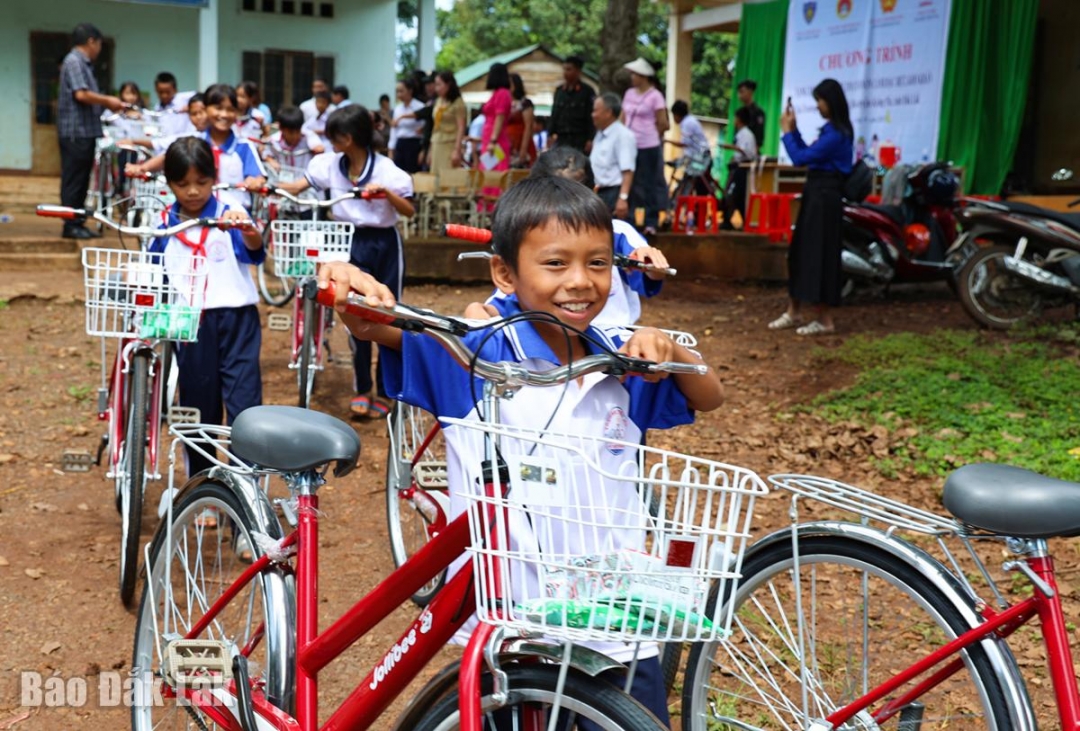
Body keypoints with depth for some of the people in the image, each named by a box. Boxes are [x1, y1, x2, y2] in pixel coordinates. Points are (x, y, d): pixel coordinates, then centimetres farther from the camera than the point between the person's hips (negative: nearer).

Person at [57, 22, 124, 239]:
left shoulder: (83, 63, 18)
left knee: (81, 180, 12)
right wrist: (108, 101, -10)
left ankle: (78, 223, 17)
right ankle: (71, 225, -1)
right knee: (73, 180, -5)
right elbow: (81, 94, -21)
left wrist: (108, 103, 9)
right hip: (76, 131, -10)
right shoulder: (74, 61, -11)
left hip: (85, 131, 10)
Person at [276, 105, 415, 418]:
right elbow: (298, 187, -4)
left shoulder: (385, 169, -13)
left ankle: (385, 391, 16)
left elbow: (409, 211, -12)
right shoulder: (331, 164, -2)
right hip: (354, 243, 3)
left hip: (384, 244, -3)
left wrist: (386, 192, -28)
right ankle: (362, 389, 12)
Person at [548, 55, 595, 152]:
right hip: (561, 139, 5)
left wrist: (590, 140, -12)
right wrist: (551, 134, 8)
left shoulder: (587, 91, -3)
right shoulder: (559, 90, 12)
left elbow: (591, 117, -6)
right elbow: (554, 114, 15)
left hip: (580, 141, -5)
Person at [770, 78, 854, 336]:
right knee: (800, 253, 13)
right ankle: (793, 312, 22)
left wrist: (786, 131, -5)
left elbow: (800, 158, -18)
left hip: (824, 198, -10)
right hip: (816, 195, 10)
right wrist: (794, 129, 12)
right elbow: (807, 154, 20)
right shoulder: (832, 129, 12)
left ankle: (824, 320, 5)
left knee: (818, 256, -4)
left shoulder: (836, 134, -19)